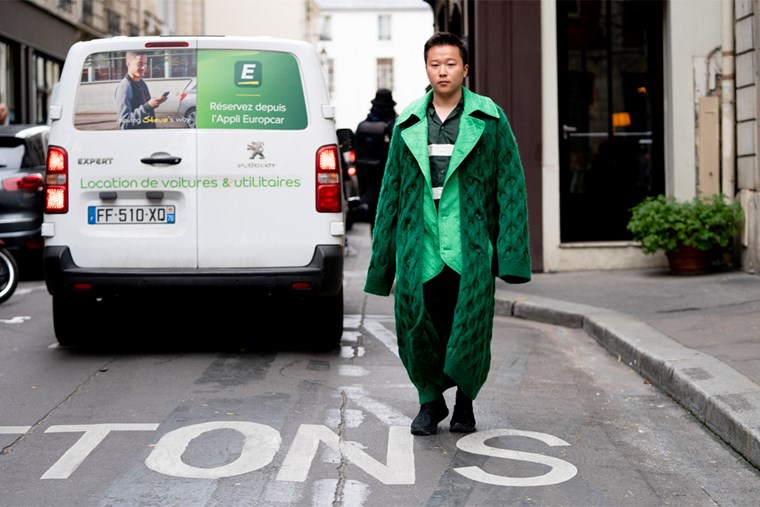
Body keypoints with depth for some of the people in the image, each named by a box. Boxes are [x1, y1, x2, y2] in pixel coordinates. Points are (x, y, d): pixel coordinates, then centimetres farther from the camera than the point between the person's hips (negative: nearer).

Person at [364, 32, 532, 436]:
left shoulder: (490, 120, 5)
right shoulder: (407, 124, 12)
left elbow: (510, 186, 2)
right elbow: (391, 191, 14)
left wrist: (511, 252, -7)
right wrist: (382, 261, 11)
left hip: (470, 250, -2)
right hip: (420, 250, 2)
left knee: (469, 332, -1)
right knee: (418, 328, -1)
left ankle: (465, 402, 25)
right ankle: (430, 400, 24)